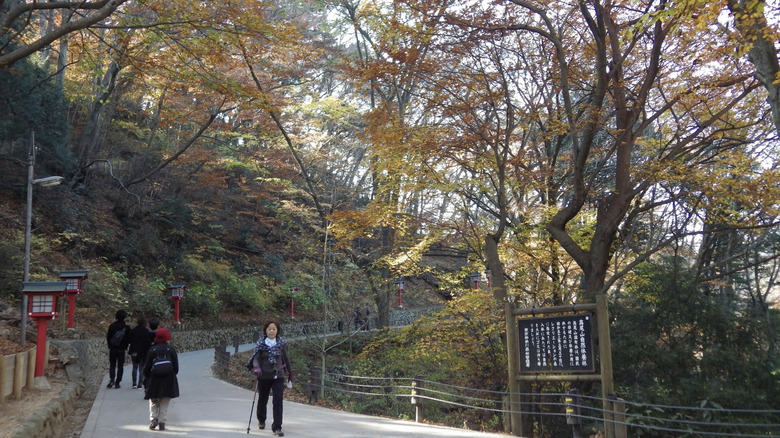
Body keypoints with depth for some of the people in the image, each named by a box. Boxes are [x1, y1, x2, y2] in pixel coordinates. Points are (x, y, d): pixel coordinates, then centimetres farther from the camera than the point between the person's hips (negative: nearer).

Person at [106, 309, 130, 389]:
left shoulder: (112, 326, -5)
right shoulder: (126, 327, -7)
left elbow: (108, 337, -1)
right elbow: (128, 339, -4)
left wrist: (110, 346, 10)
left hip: (112, 349, 1)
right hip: (121, 349, -1)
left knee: (112, 364, 13)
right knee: (120, 366, 7)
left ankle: (112, 379, -7)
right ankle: (117, 383, 5)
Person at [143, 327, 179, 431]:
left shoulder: (152, 349, -3)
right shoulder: (171, 349, -1)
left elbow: (146, 367, 0)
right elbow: (176, 366, 2)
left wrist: (146, 380, 9)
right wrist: (173, 375, 14)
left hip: (154, 379, 0)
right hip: (168, 380, 0)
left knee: (153, 401, 14)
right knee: (164, 403, 7)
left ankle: (153, 418, -2)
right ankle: (162, 422, 5)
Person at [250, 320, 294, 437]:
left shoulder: (282, 343, 0)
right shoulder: (261, 343, -4)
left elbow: (286, 358, 9)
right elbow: (256, 358, -10)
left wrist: (290, 373, 16)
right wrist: (256, 367, -31)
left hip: (278, 376, 0)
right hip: (264, 377, 0)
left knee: (278, 401, -11)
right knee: (263, 400, 17)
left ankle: (277, 428, -5)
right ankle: (261, 420, 43)